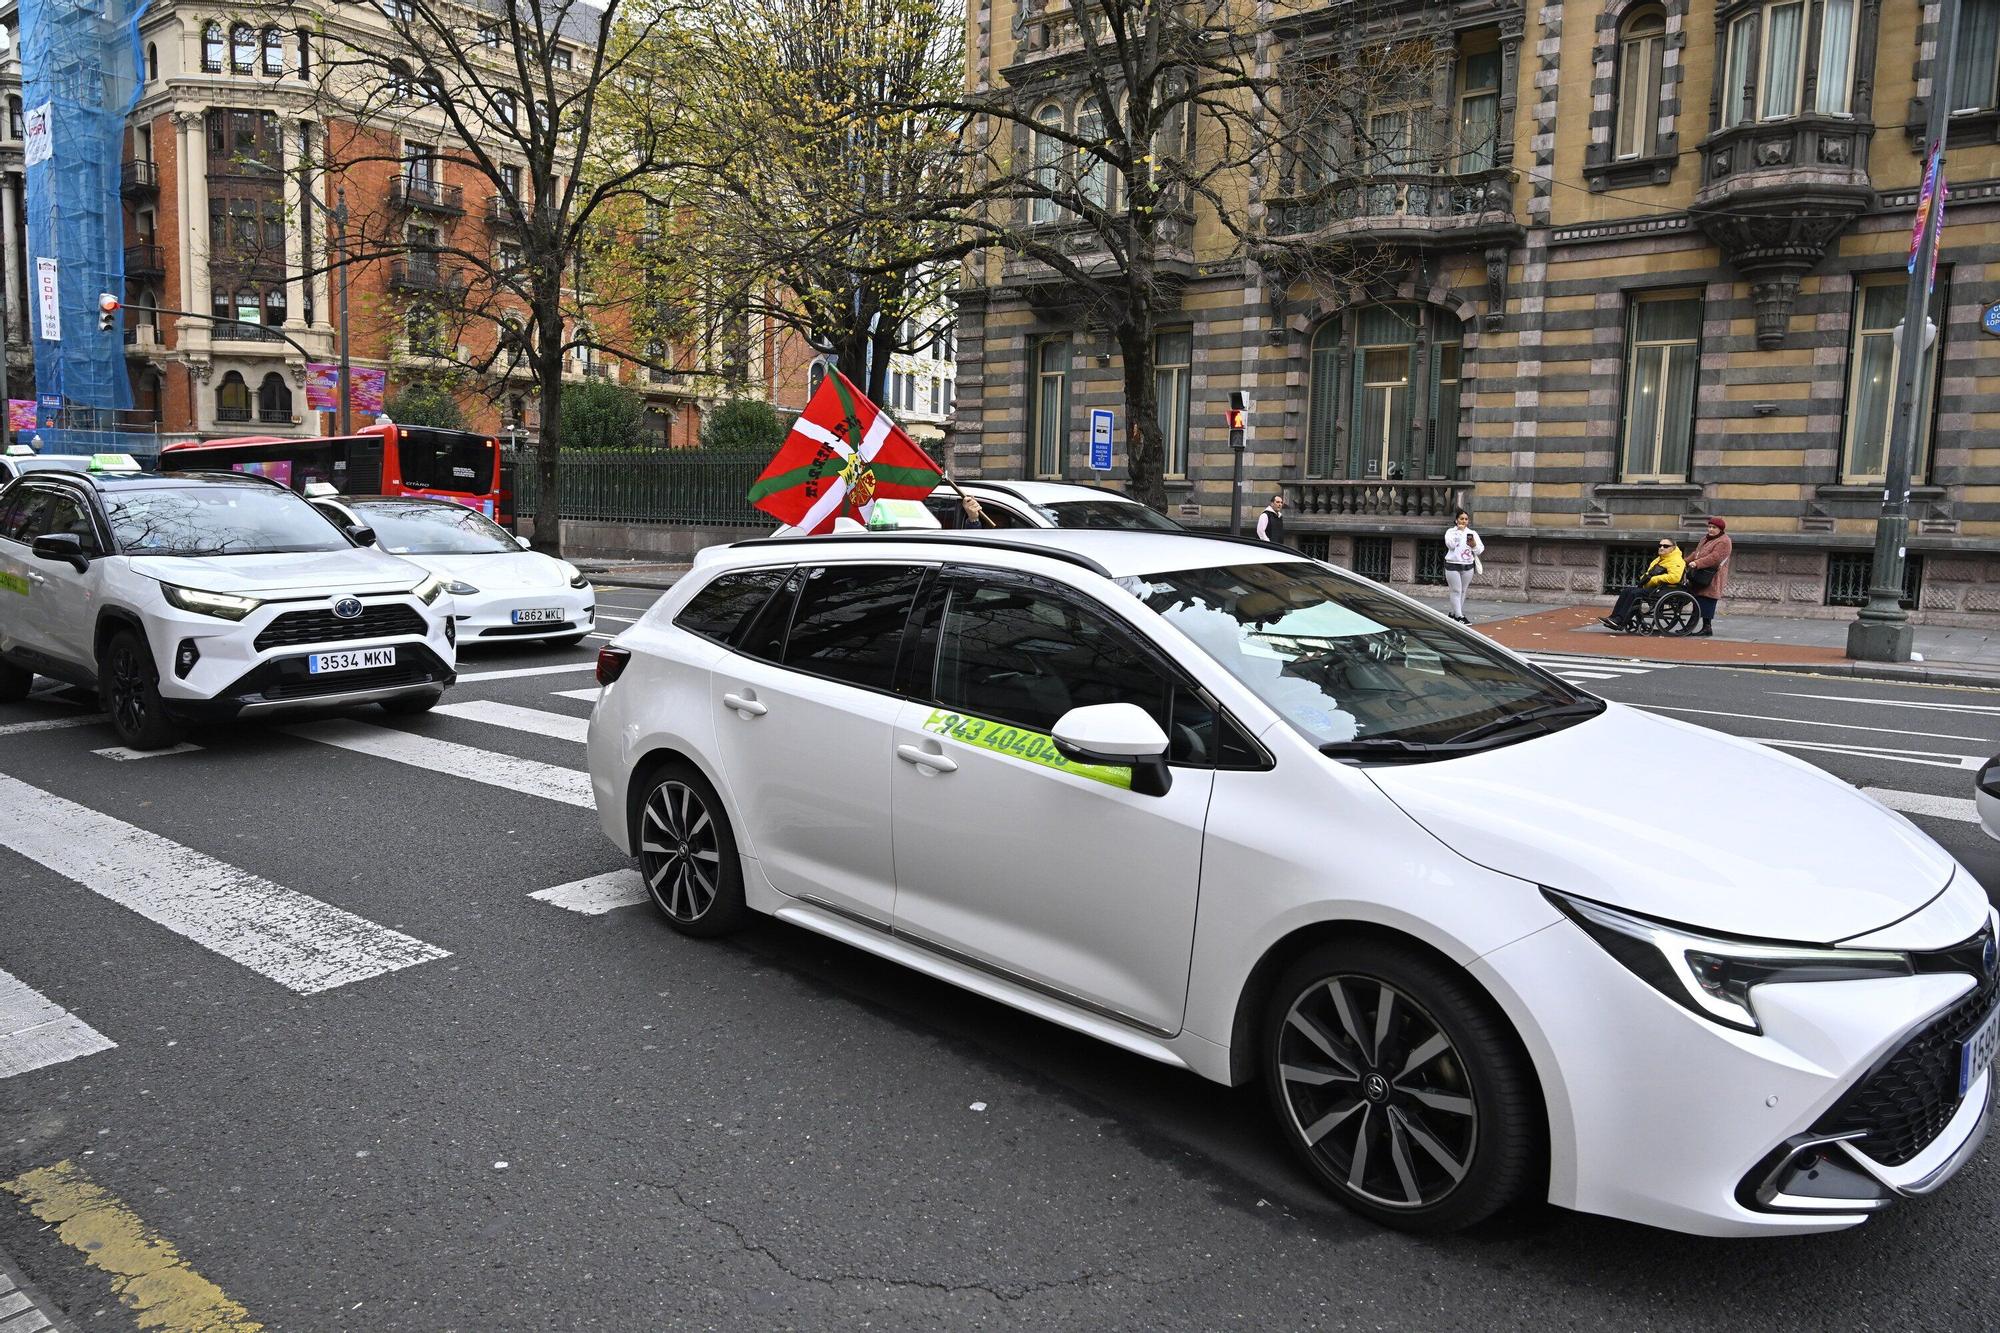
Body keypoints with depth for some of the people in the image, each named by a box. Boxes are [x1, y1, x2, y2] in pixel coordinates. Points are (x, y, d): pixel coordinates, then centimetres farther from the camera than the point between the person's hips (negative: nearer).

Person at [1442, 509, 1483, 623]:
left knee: (1462, 592, 8)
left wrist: (1474, 545, -17)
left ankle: (1454, 613, 18)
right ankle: (1459, 617, -7)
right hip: (1453, 565, -4)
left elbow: (1480, 550, 4)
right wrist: (1459, 531, -13)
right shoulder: (1450, 531, 2)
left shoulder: (1472, 533, 9)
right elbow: (1450, 545, -17)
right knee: (1456, 591, -6)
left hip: (1468, 566, 4)